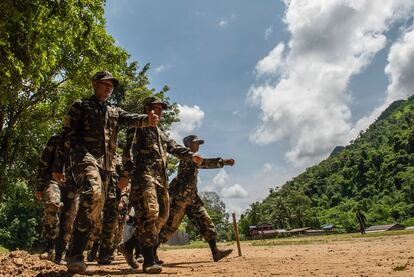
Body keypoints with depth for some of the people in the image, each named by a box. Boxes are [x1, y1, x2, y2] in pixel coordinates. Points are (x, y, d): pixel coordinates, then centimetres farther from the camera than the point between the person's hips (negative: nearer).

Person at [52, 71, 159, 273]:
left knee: (97, 205, 2)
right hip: (85, 155, -6)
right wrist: (58, 166, -1)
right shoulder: (81, 106, 11)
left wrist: (147, 120, -22)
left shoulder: (115, 111, 23)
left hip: (106, 163, 6)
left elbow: (131, 120, 2)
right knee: (93, 195, -30)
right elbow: (67, 135, 5)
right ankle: (75, 255, -26)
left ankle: (76, 253, 14)